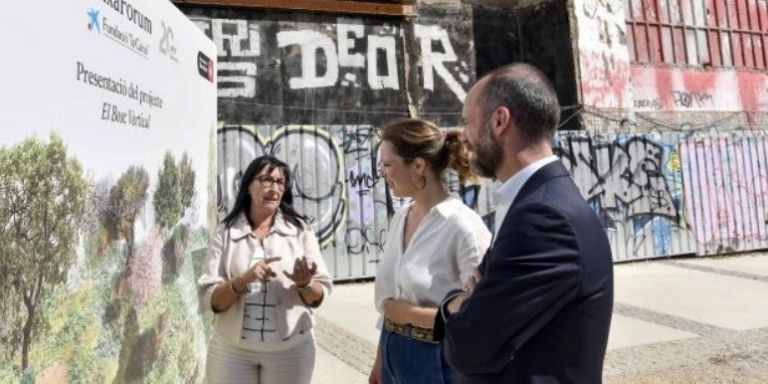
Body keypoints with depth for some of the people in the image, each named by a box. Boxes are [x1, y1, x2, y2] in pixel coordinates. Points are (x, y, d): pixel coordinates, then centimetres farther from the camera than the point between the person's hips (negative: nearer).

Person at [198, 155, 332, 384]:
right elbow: (210, 300, -5)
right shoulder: (226, 232, -1)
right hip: (231, 349, 0)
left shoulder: (300, 229, -2)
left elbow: (319, 296, -1)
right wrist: (244, 279, -21)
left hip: (291, 349, 0)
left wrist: (304, 283, -21)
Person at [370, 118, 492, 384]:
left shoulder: (463, 225, -21)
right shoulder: (399, 219, 1)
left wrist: (410, 313, -16)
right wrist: (380, 360, 13)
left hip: (437, 360, -6)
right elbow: (391, 297, 8)